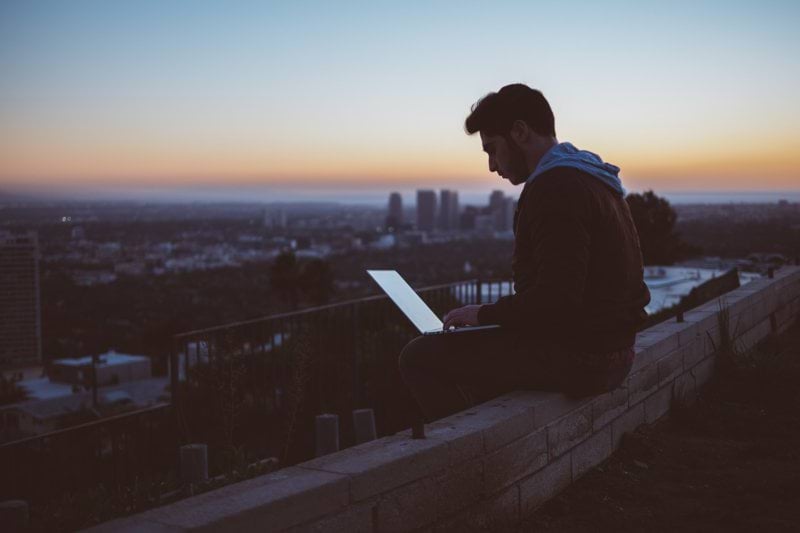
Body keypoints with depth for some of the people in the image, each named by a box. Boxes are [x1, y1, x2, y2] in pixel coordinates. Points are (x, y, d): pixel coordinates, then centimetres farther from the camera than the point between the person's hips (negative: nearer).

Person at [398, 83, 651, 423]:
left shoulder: (555, 188, -19)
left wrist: (484, 313, -12)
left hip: (578, 357, -11)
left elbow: (556, 299, -26)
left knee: (419, 357, -7)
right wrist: (493, 314, 13)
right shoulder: (587, 178, 14)